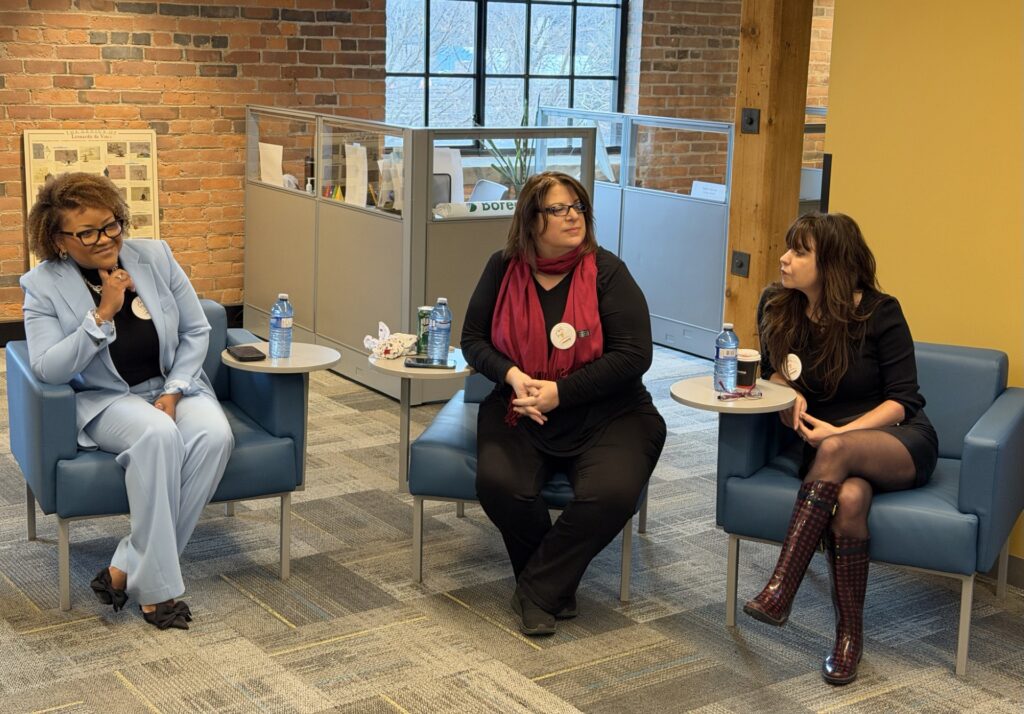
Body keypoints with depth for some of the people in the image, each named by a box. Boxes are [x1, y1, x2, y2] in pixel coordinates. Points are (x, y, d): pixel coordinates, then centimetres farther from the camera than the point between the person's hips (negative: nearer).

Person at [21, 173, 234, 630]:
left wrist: (173, 391, -9)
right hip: (105, 400, -3)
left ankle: (128, 570, -22)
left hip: (174, 386, 3)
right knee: (158, 434, -37)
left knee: (214, 435, -30)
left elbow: (196, 331, 4)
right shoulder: (43, 285, -7)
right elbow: (48, 369, -16)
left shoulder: (155, 256, -1)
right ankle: (155, 588, -27)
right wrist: (103, 314, -22)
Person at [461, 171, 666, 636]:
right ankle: (557, 586, 0)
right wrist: (512, 375, -14)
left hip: (606, 416, -2)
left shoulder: (605, 271, -6)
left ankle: (537, 591, -8)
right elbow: (473, 339, 8)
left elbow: (634, 354, -11)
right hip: (520, 412, 2)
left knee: (611, 493, -30)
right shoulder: (504, 269, 2)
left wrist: (560, 392, -18)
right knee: (498, 484, -27)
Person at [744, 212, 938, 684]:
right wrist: (788, 397, -8)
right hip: (826, 445, 2)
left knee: (835, 452, -38)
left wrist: (841, 432, -22)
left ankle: (779, 592, -39)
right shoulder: (777, 307, 2)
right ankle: (849, 635, -25)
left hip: (899, 442, -2)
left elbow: (902, 401, -8)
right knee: (849, 497, -36)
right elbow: (773, 374, 16)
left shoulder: (879, 314, -9)